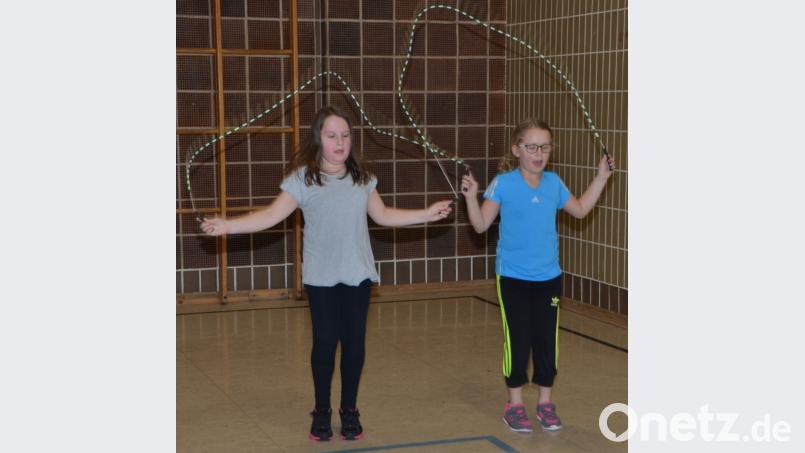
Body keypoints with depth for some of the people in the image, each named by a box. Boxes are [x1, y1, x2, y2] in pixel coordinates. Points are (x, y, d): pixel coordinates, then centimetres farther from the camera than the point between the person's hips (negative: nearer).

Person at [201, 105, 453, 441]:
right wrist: (228, 225, -25)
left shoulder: (361, 177, 8)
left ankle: (349, 410, 19)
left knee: (354, 341, 4)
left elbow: (383, 215, 18)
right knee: (325, 341, 1)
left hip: (358, 274, 3)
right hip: (322, 277, -3)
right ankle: (322, 411, 19)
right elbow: (272, 215, -12)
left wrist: (428, 213, 16)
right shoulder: (303, 177, -6)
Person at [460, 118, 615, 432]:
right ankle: (515, 404, 17)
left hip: (548, 277, 4)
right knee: (518, 341, 1)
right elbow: (481, 225, -10)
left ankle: (545, 402, 22)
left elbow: (580, 209, 17)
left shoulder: (553, 183, 1)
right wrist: (471, 197, -25)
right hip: (513, 277, -3)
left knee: (547, 340, 8)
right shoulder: (503, 183, -10)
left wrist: (601, 177, 13)